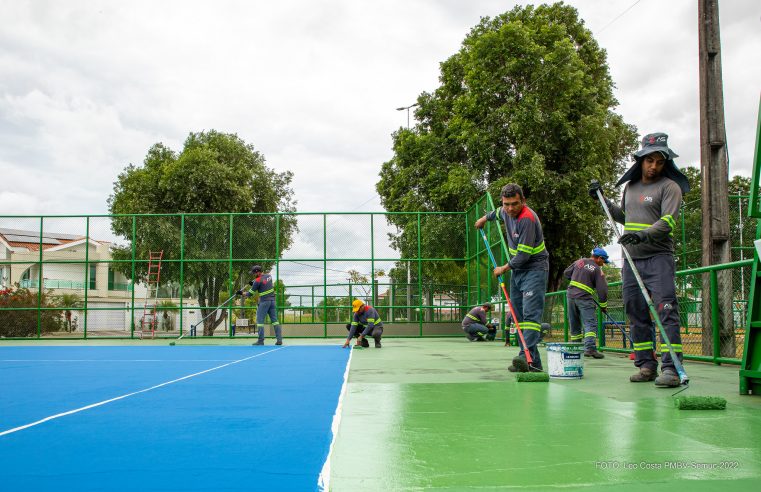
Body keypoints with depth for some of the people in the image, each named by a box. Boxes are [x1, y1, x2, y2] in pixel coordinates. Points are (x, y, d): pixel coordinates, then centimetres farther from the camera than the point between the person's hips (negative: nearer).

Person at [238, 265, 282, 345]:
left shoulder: (258, 281, -14)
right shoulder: (269, 276, 5)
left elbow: (250, 294, -6)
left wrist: (241, 293, 10)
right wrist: (253, 283, 14)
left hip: (264, 302, -7)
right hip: (272, 300, 7)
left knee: (260, 320, 2)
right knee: (274, 320, 8)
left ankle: (261, 341, 0)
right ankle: (279, 339, 2)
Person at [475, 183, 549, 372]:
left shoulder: (527, 218, -24)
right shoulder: (506, 212, 2)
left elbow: (523, 255, -24)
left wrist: (504, 268, -10)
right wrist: (485, 218, 48)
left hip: (535, 268, -9)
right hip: (517, 269, 9)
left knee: (531, 313, -21)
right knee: (519, 316, 6)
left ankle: (528, 358, -31)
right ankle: (531, 361, 9)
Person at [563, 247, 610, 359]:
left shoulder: (579, 262, 10)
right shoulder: (598, 270, -4)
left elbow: (566, 273, 20)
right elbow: (602, 290, -5)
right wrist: (603, 306, 6)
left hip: (571, 294, 6)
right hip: (584, 297, -6)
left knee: (574, 324, 14)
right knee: (590, 323, -8)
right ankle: (590, 348, -23)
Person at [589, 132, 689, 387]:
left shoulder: (669, 186, -3)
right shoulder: (630, 186, 17)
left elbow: (668, 221, -18)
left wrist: (644, 235, -34)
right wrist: (603, 200, 24)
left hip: (658, 258, -6)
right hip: (631, 259, 7)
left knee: (666, 309, -14)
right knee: (636, 313, 7)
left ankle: (670, 368, -16)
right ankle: (646, 365, 14)